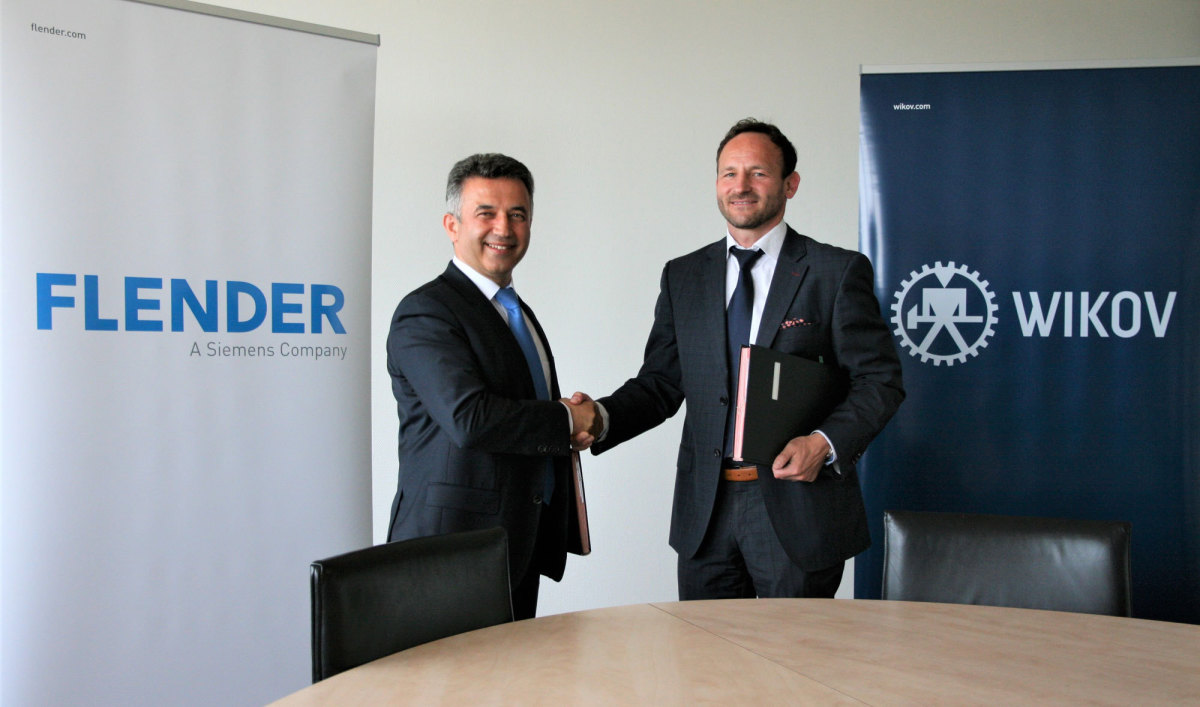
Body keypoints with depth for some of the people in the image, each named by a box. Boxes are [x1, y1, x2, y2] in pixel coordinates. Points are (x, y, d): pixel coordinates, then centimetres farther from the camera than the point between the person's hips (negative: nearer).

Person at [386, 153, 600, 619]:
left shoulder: (519, 313, 18)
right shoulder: (424, 312, -11)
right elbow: (469, 418, -25)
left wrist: (575, 430, 3)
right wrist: (566, 421, -12)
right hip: (453, 546, -8)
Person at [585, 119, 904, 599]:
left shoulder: (839, 272, -2)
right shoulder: (682, 276, 10)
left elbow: (879, 380, -3)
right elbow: (661, 383, 9)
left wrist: (825, 443, -19)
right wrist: (601, 418, -10)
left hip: (798, 507, -3)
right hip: (705, 514, 3)